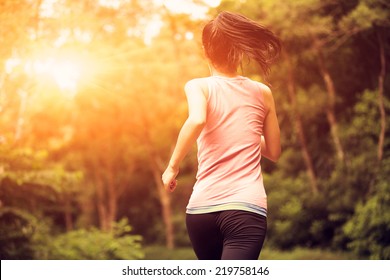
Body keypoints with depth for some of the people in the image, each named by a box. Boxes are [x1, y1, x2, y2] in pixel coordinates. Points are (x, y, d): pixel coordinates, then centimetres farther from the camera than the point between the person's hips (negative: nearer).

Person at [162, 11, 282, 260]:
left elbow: (197, 120, -18)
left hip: (202, 208, 2)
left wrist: (173, 166, -6)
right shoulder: (262, 92, 12)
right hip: (246, 208, -1)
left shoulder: (199, 86, 5)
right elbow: (274, 151, 21)